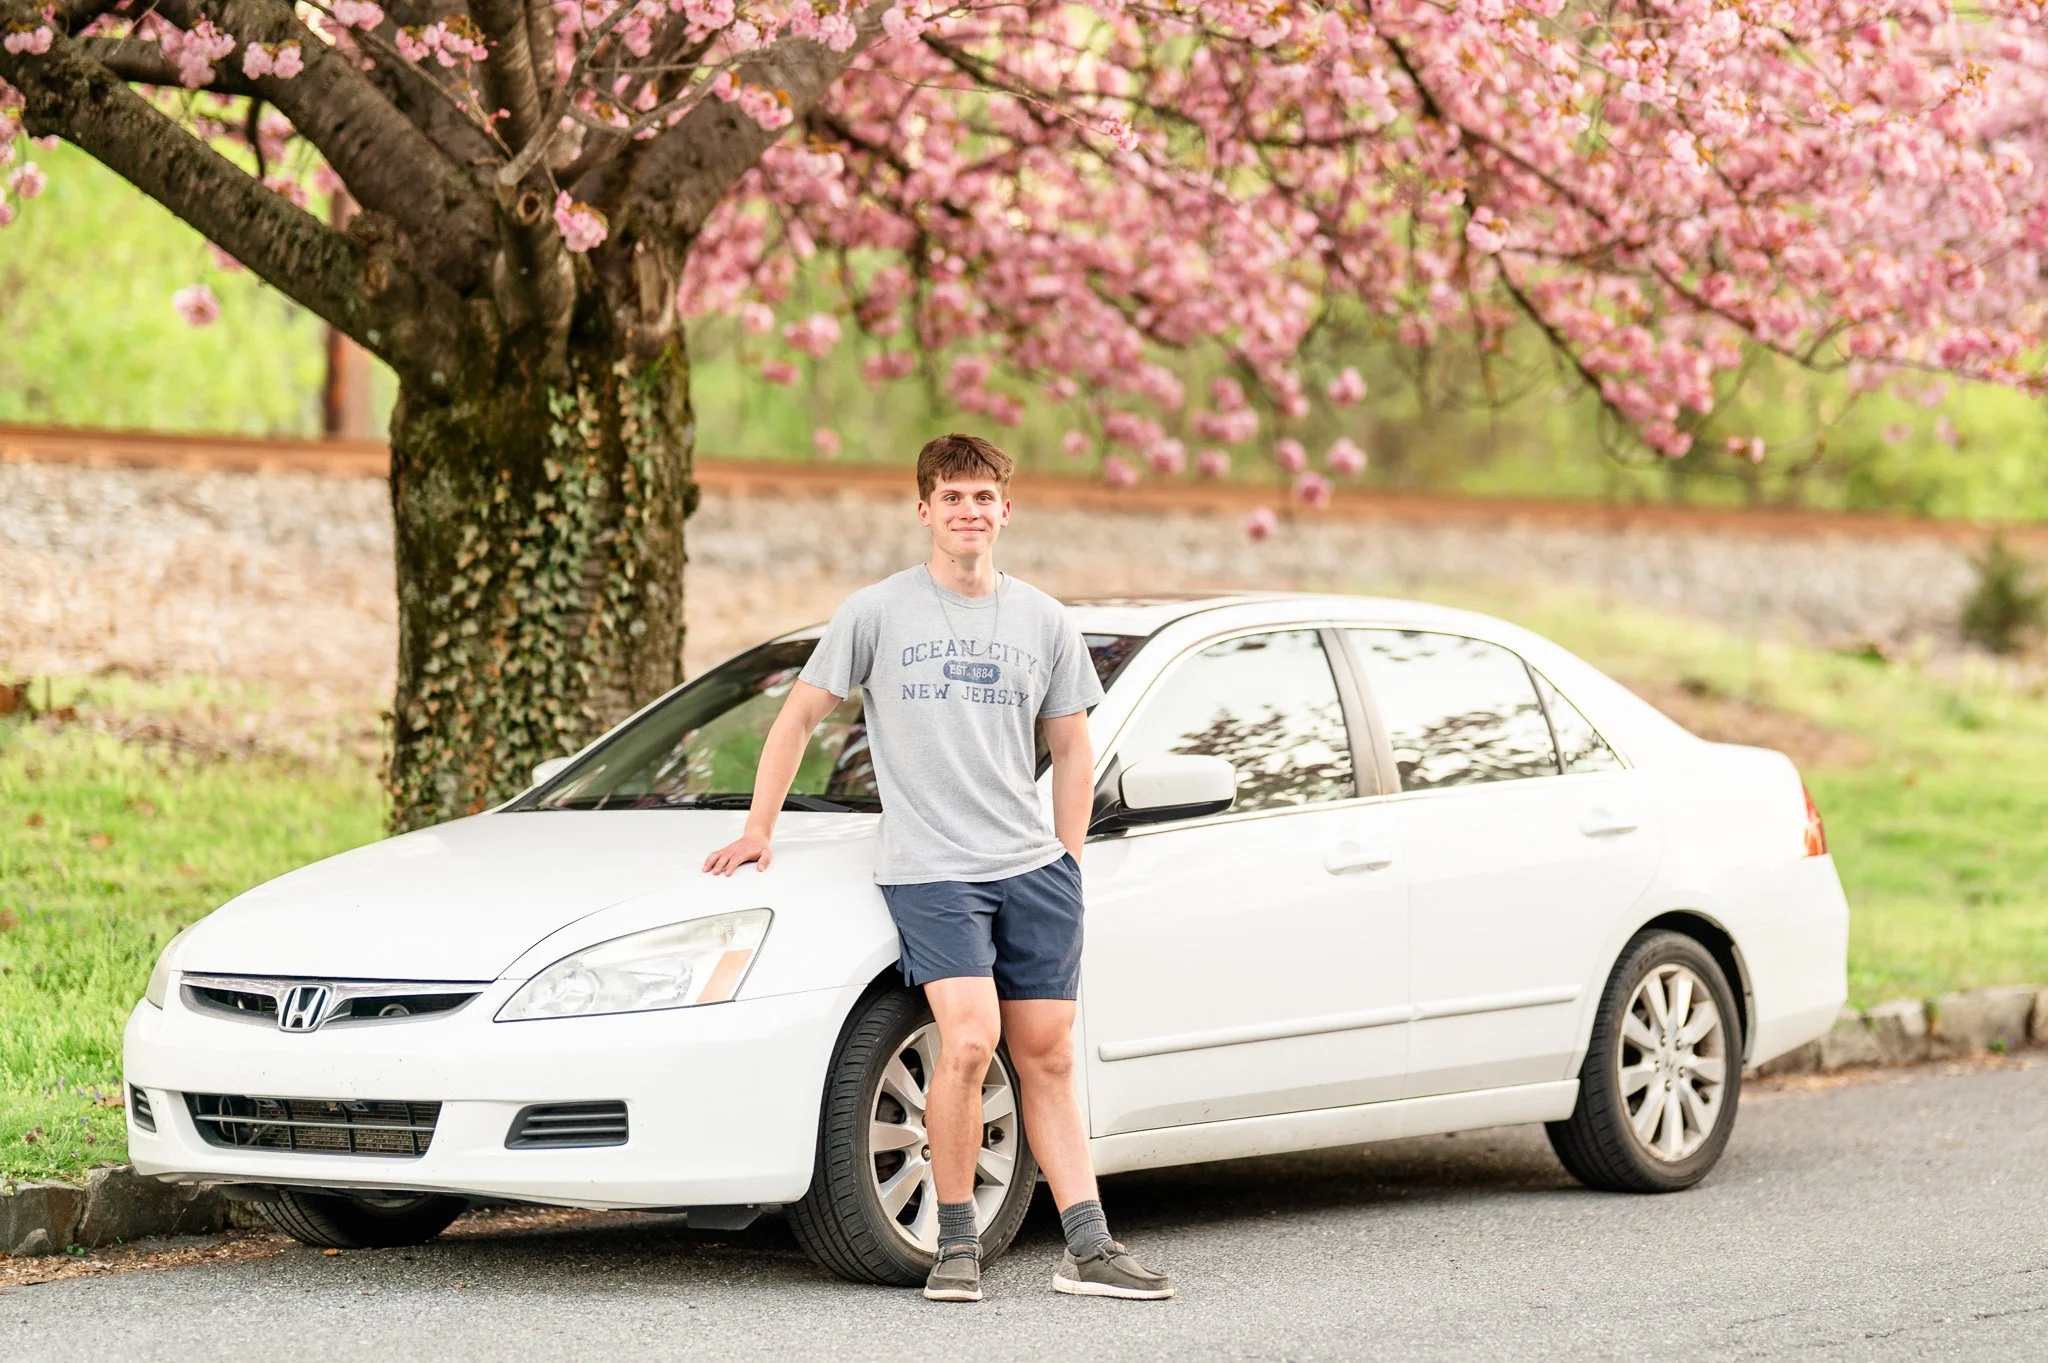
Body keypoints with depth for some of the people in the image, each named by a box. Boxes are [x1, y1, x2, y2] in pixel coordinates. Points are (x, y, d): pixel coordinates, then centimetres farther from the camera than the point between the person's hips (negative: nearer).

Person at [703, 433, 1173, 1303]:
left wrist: (1068, 867, 10)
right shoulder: (878, 613, 2)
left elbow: (1071, 750, 17)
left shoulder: (1043, 623, 10)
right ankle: (957, 1244, -6)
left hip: (1032, 869, 3)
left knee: (1046, 1058, 4)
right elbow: (799, 717, 9)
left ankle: (1088, 1250, 7)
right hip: (928, 871, -3)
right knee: (968, 1042, -19)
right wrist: (759, 829, 7)